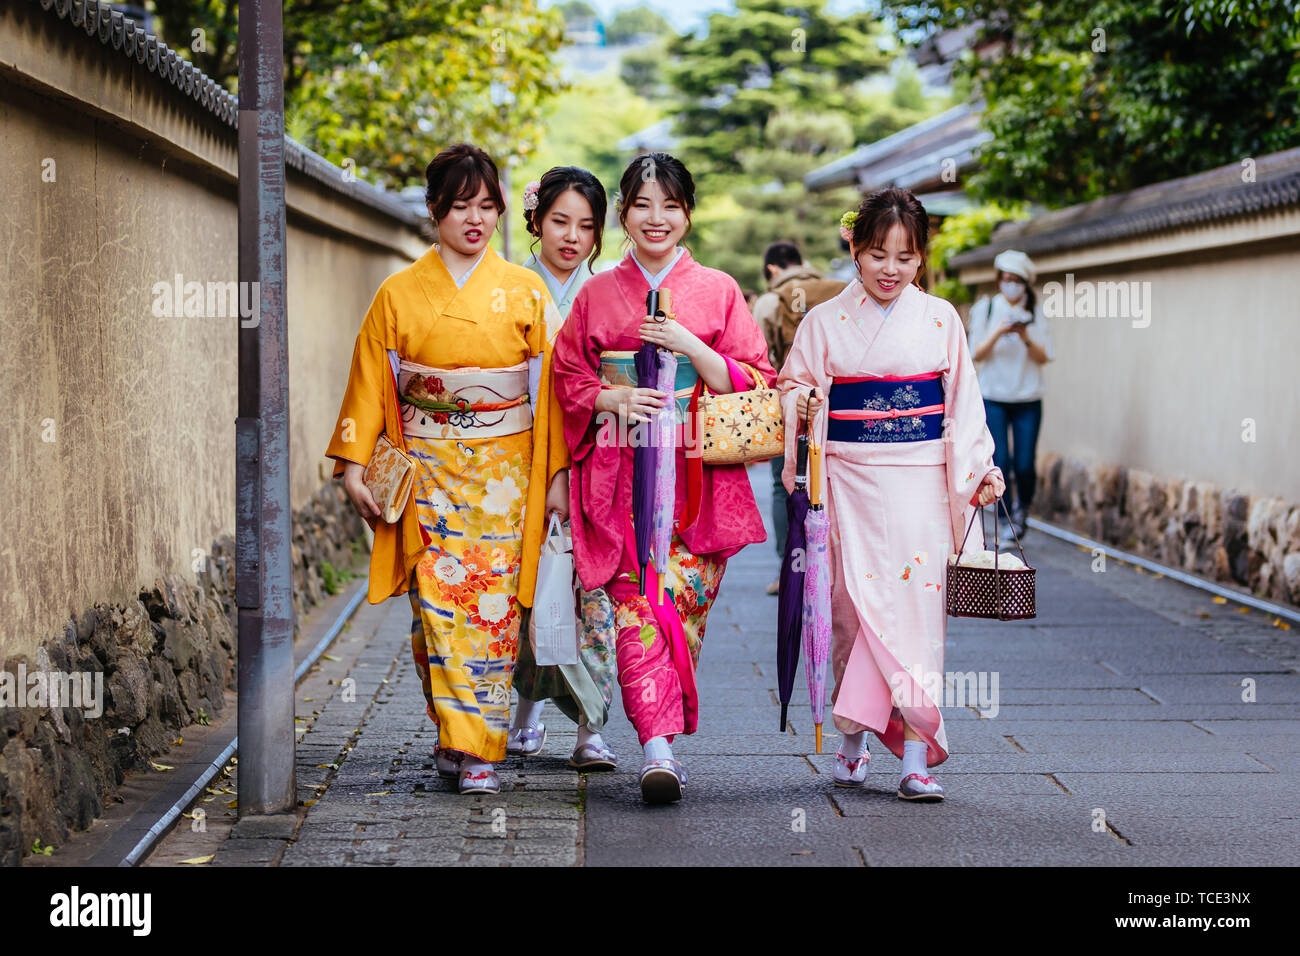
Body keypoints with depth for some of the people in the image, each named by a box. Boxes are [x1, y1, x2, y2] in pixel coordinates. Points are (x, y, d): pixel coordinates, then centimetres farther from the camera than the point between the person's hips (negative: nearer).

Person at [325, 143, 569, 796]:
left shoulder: (525, 292, 6)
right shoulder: (400, 293, 6)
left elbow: (549, 386, 4)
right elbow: (369, 382, 6)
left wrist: (556, 474, -1)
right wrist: (354, 466, -1)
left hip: (504, 472, 0)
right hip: (427, 470, 0)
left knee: (492, 600, -6)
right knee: (438, 601, -8)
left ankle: (478, 748, -2)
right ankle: (458, 736, 0)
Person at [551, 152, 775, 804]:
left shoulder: (719, 291, 7)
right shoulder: (596, 295, 11)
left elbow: (755, 383, 2)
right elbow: (568, 381, 13)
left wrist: (689, 346, -11)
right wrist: (614, 397, -7)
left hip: (698, 475, 0)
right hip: (622, 475, 0)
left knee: (683, 600, -2)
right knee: (638, 603, -12)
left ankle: (662, 742, 12)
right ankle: (660, 748, -17)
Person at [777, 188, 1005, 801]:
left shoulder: (940, 320, 7)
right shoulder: (826, 321, 6)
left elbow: (962, 404, 9)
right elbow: (792, 386, 10)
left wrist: (980, 469, -1)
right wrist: (803, 404, -13)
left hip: (921, 481, 0)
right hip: (852, 481, 0)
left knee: (919, 603, -7)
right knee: (855, 603, 1)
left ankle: (916, 756, -7)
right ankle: (854, 736, 20)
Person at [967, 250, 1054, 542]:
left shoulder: (1035, 312, 5)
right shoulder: (985, 309, 3)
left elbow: (1044, 358, 1)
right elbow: (977, 354, -2)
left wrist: (1026, 339, -17)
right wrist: (997, 334, -19)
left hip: (1028, 400, 1)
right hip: (993, 398, -1)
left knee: (1024, 465, -4)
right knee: (1000, 462, -10)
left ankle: (1022, 509, 24)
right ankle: (1008, 521, 5)